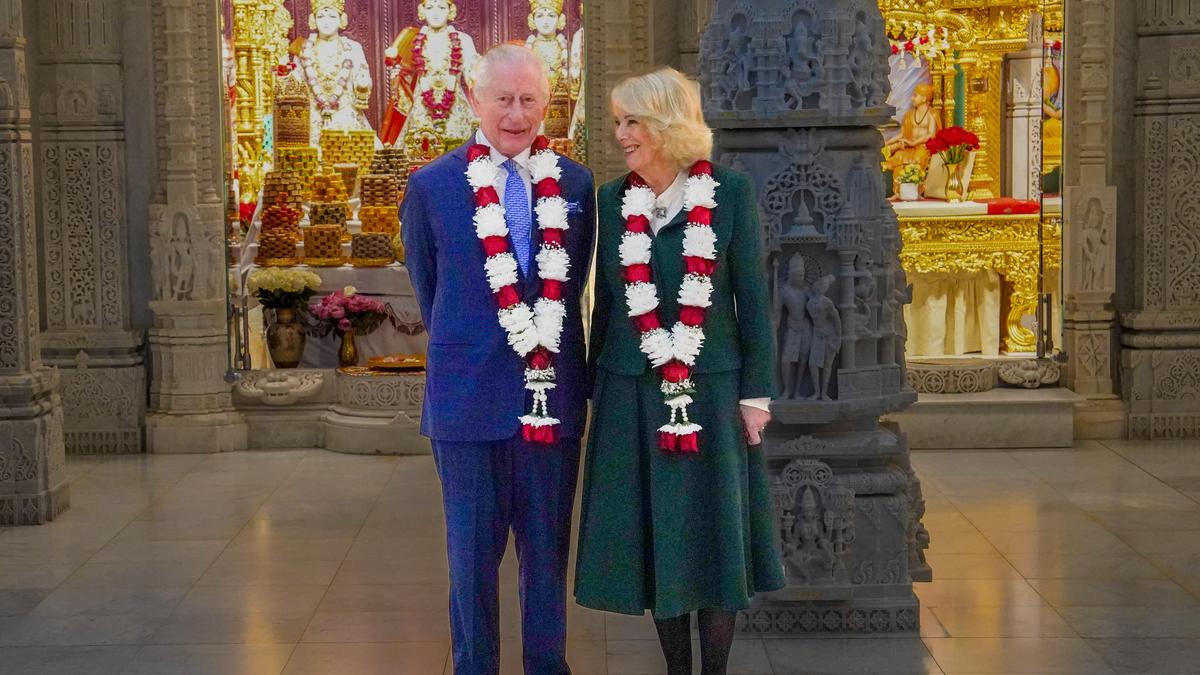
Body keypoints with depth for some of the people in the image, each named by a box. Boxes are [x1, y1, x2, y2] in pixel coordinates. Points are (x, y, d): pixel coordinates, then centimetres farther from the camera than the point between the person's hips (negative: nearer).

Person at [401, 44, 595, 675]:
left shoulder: (575, 185, 2)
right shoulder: (431, 186, -3)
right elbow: (427, 290, 9)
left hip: (554, 392, 2)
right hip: (471, 394, -2)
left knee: (548, 551, 12)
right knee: (473, 554, 8)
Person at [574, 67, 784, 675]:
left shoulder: (728, 192, -4)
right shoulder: (613, 200, 4)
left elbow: (752, 297, -3)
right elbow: (606, 300, 10)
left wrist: (756, 393, -6)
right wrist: (595, 388, 11)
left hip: (712, 391, -2)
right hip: (633, 395, 3)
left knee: (715, 534, 4)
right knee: (654, 537, 7)